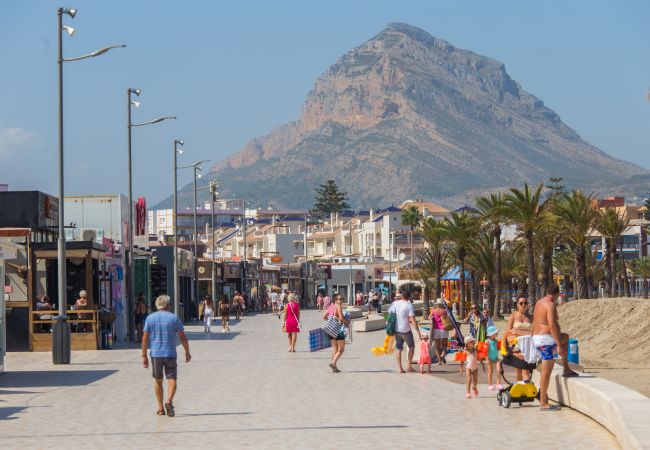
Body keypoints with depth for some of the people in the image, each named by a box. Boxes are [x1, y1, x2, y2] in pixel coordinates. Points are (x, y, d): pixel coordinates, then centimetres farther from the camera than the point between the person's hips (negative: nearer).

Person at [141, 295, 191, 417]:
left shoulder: (150, 318, 3)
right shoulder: (174, 318, -1)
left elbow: (145, 338, 0)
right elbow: (183, 337, -1)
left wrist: (144, 356, 4)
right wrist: (187, 352, 10)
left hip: (155, 354, 2)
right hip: (170, 354, -2)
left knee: (158, 381, 14)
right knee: (172, 380, 0)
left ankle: (160, 408, 17)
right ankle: (169, 400, -25)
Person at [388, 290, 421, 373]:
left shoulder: (395, 303, 1)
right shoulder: (409, 305, -13)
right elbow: (413, 320, -18)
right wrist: (418, 332, -16)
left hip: (396, 329, 4)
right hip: (405, 329, -4)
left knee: (398, 348, 10)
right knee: (411, 347, 14)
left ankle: (400, 368, 6)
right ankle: (409, 366, 9)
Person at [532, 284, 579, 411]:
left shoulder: (539, 303, 13)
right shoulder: (550, 305, -16)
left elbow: (534, 324, 19)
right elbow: (552, 325, -24)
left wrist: (534, 342, 27)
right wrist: (559, 346, -23)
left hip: (537, 338, 10)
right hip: (546, 340, -10)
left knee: (565, 337, 31)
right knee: (546, 371, -7)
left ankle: (566, 370, 29)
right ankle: (543, 403, -6)